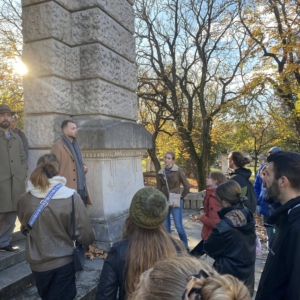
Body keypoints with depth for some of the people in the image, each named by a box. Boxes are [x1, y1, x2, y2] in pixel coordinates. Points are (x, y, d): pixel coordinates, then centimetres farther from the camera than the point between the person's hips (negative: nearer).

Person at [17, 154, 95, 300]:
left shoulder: (25, 199, -13)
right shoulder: (71, 197, -21)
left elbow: (25, 228, 7)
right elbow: (86, 236, -17)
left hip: (37, 264, 4)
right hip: (63, 263, -3)